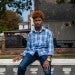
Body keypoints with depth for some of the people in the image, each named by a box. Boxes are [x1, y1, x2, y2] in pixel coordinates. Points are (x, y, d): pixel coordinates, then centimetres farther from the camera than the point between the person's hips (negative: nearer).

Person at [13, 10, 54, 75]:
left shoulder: (48, 32, 8)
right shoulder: (30, 34, 16)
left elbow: (50, 47, -1)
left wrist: (48, 59, -18)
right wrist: (21, 55, -2)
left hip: (43, 53, -2)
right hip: (32, 53, 2)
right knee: (21, 66, -26)